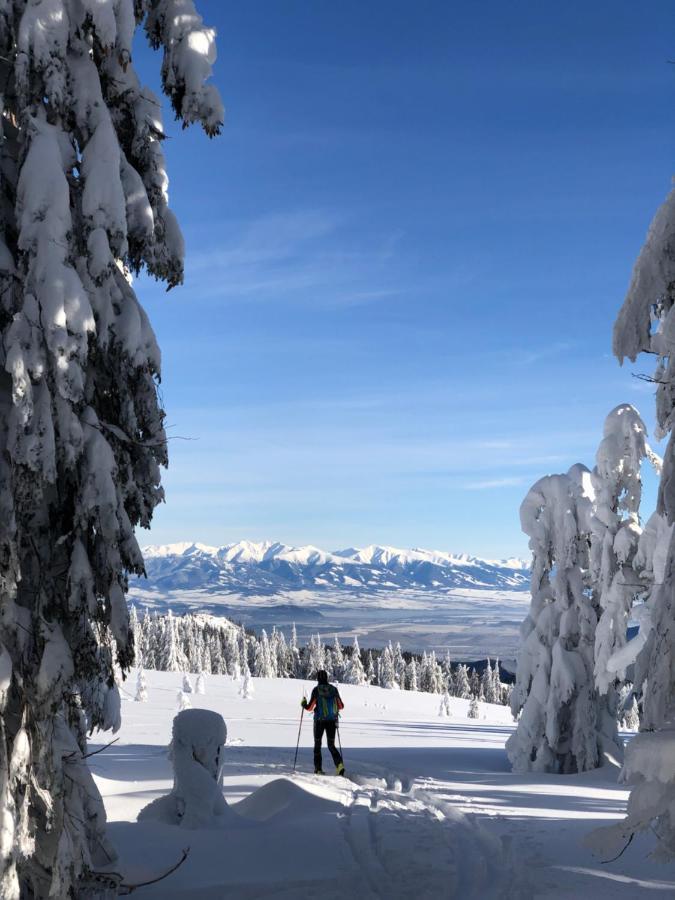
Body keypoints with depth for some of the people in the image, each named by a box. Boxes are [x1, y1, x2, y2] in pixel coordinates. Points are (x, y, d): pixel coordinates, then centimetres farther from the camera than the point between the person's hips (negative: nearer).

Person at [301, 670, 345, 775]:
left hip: (319, 721, -3)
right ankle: (339, 764, -12)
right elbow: (341, 706, 6)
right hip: (332, 721, 3)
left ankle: (318, 769, 11)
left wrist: (303, 704, 14)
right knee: (331, 745, 12)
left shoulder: (316, 690, -9)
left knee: (317, 745, 14)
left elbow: (310, 708, -6)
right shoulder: (334, 689, 1)